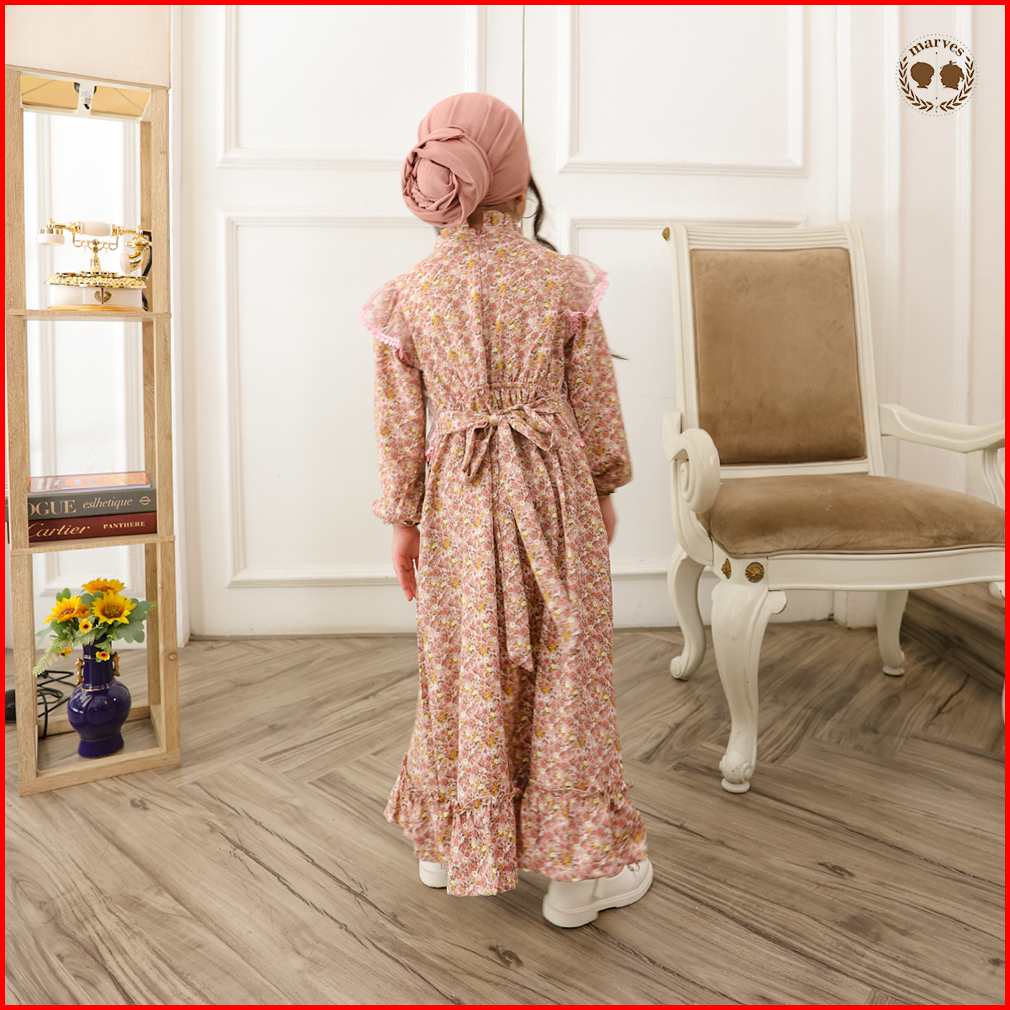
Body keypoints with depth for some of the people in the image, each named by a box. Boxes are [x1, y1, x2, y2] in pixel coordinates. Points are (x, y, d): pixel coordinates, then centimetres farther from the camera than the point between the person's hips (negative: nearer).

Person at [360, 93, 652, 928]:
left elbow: (401, 427, -1)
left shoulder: (409, 296, -5)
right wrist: (604, 493, 13)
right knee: (564, 669, 10)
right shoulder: (562, 280, -7)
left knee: (466, 668, 17)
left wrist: (403, 522, 10)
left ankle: (454, 844, 35)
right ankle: (579, 868, 23)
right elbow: (595, 404, -1)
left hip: (457, 505, 2)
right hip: (553, 493, -1)